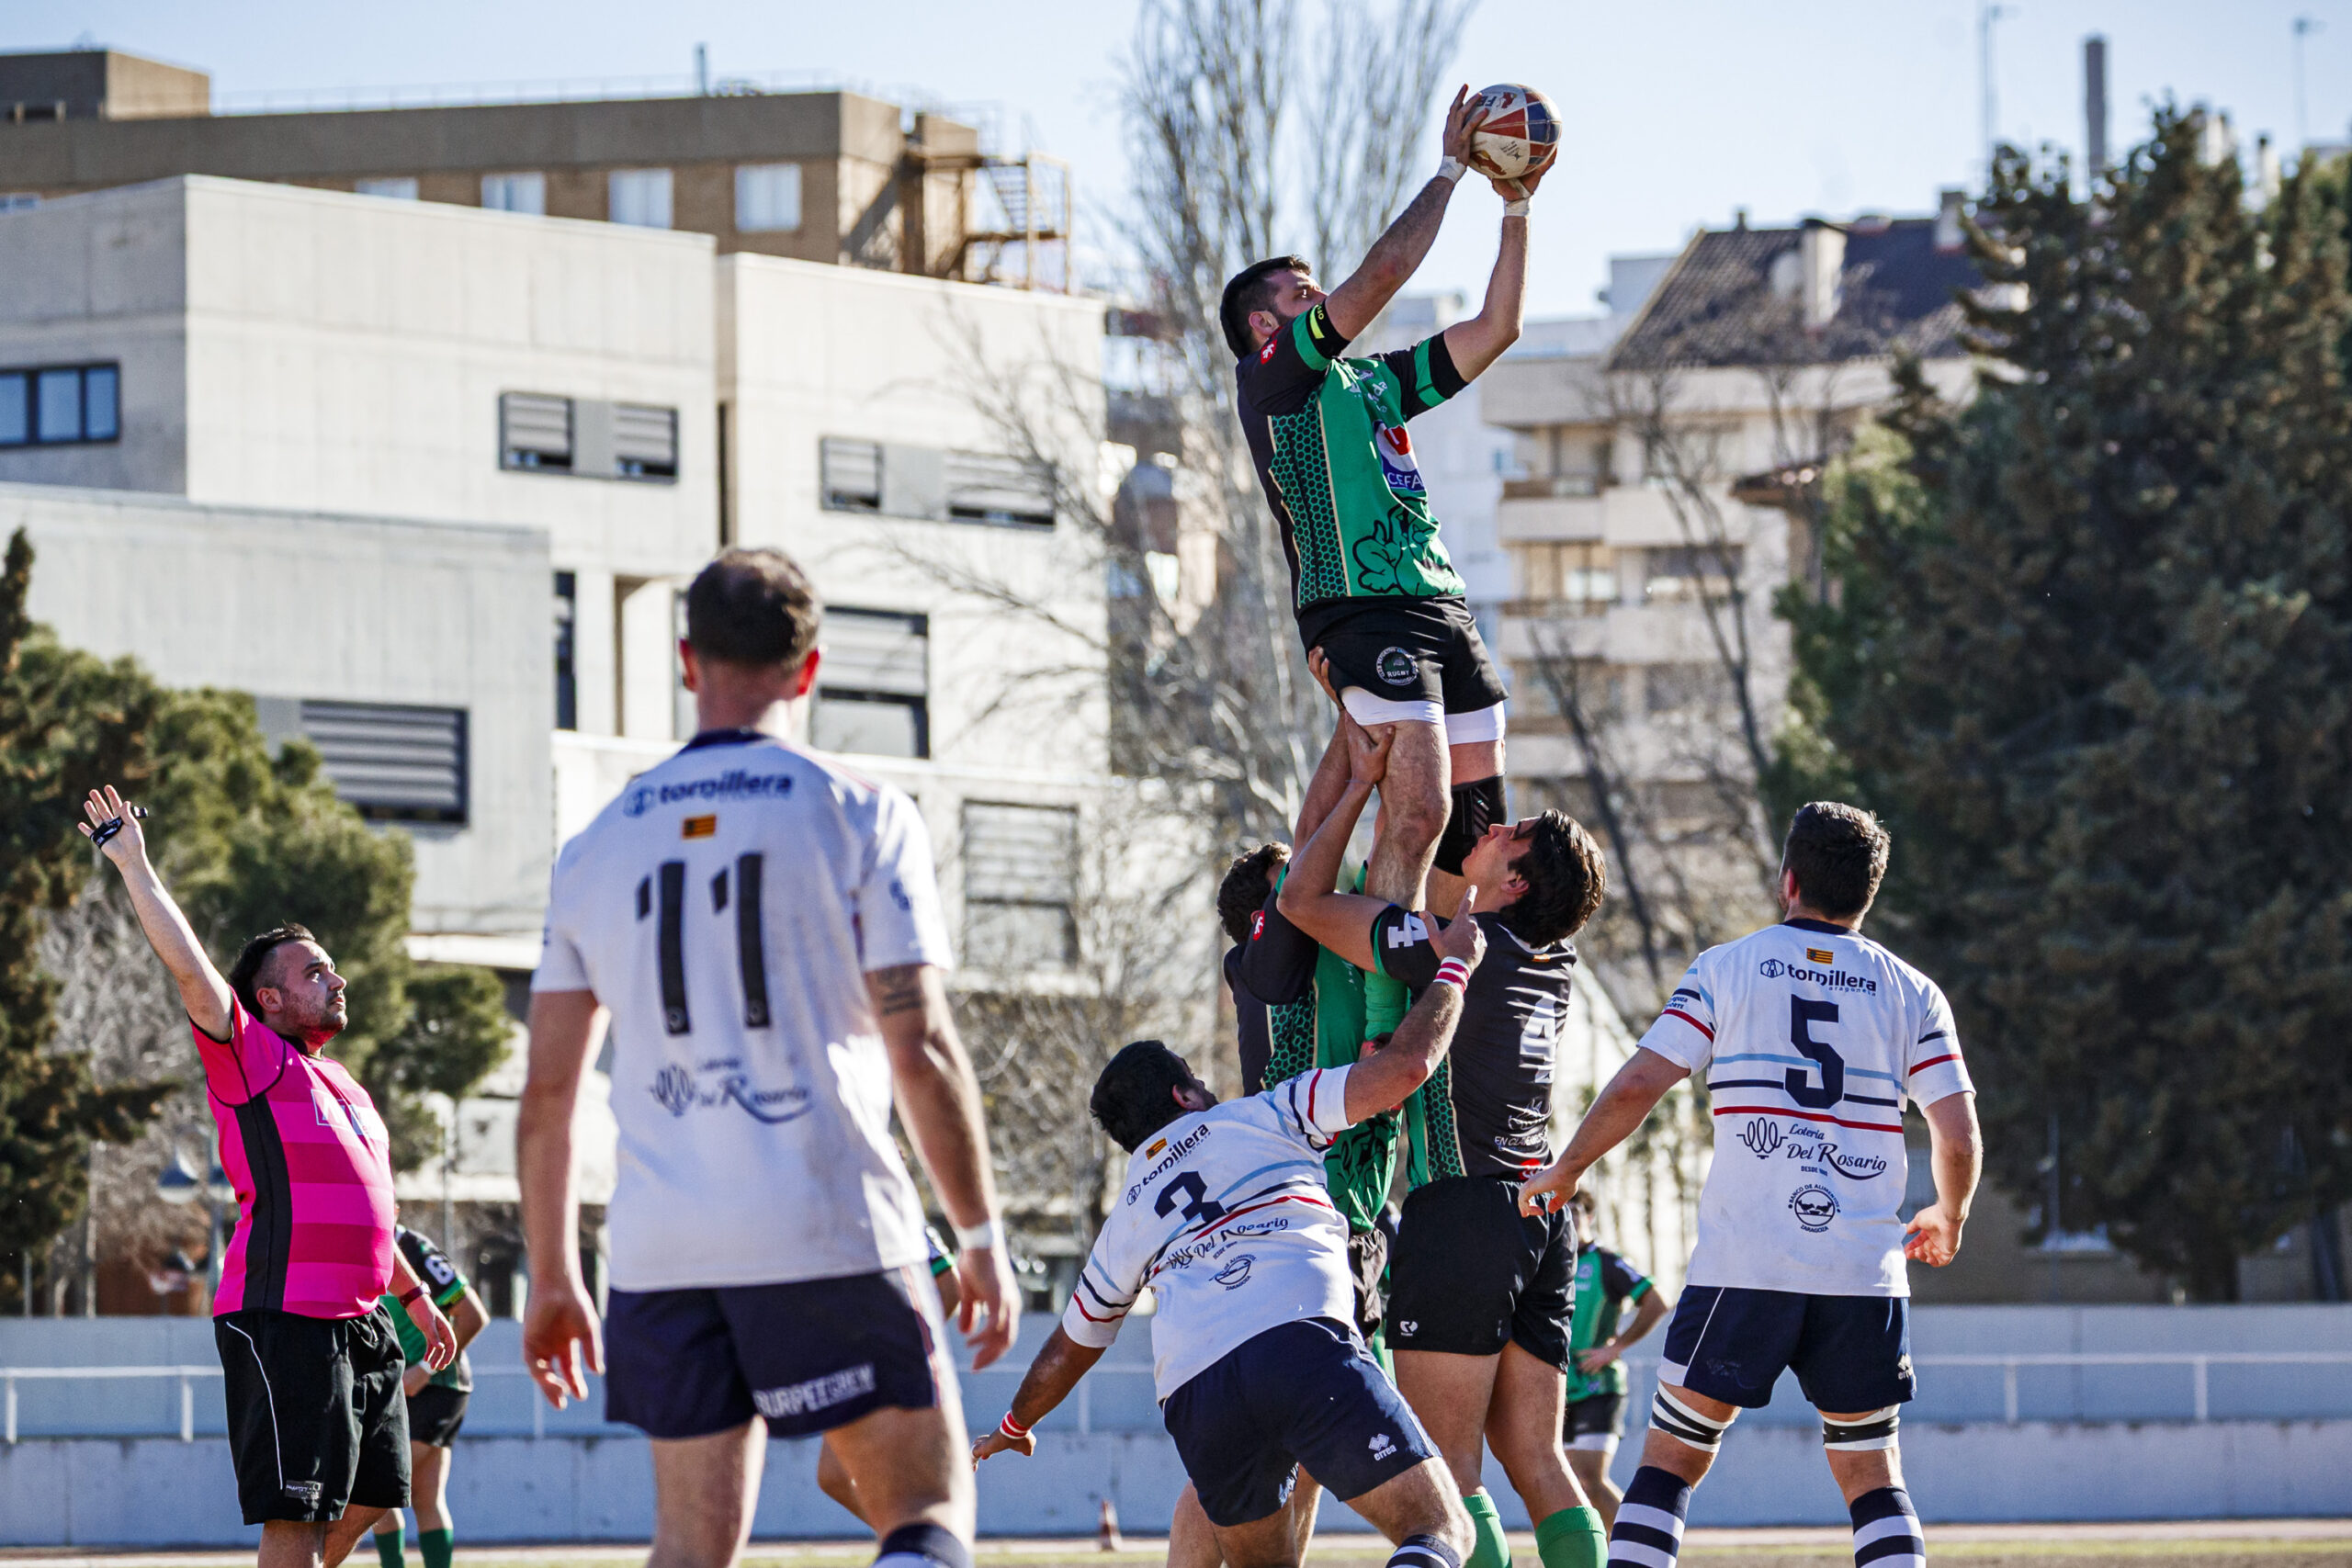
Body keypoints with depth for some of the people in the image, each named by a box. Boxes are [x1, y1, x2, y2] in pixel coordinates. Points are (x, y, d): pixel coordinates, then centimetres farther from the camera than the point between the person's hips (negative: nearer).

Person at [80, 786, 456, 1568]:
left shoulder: (345, 1088, 22)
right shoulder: (250, 1057, -3)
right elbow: (190, 969, -15)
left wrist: (414, 1294, 33)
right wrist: (134, 866, -16)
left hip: (359, 1321, 9)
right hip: (282, 1319, -9)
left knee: (366, 1499, 15)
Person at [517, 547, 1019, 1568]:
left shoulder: (598, 846, 11)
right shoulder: (857, 815, -1)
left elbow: (546, 1092, 12)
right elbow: (920, 1048, -6)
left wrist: (552, 1279, 21)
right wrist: (982, 1237, 1)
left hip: (661, 1253, 4)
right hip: (831, 1233, -4)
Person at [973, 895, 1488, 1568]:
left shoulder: (1127, 1217, 33)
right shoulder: (1264, 1116, 22)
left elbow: (1070, 1347, 46)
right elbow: (1406, 1066, 11)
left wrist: (1015, 1426, 64)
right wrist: (1454, 968, 27)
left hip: (1191, 1394, 4)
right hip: (1301, 1342, -4)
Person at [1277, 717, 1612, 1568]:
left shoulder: (1449, 947, -9)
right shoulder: (1550, 961, 13)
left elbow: (1304, 899, 3)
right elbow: (1430, 876, 30)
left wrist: (1361, 781, 8)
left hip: (1460, 1210, -7)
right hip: (1543, 1221, 7)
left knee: (1444, 1465, -8)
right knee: (1535, 1459, 7)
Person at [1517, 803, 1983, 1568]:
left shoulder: (1726, 968, 3)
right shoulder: (1912, 994, 7)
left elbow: (1636, 1086, -4)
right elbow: (1959, 1139, 3)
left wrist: (1561, 1173, 12)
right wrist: (1948, 1219, 23)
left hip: (1742, 1267, -2)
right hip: (1864, 1272, 2)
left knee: (1670, 1458, 7)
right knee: (1870, 1471, 12)